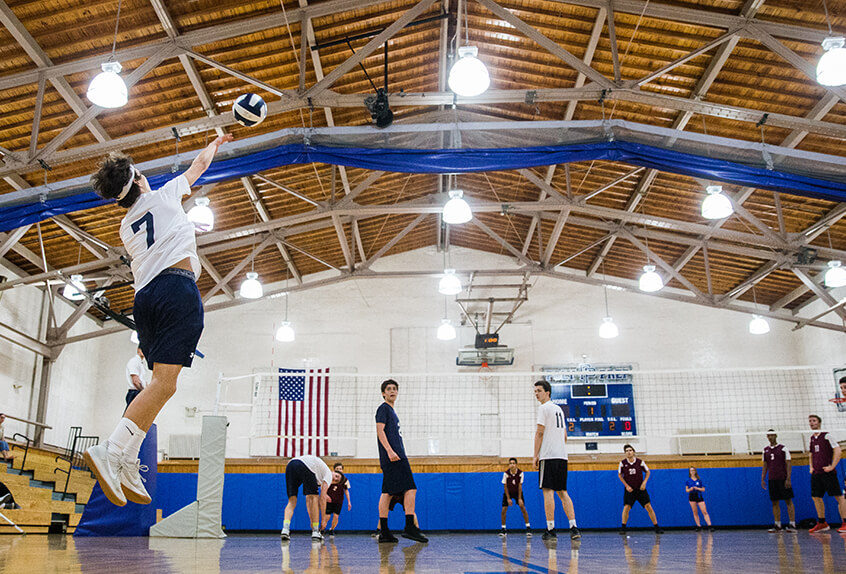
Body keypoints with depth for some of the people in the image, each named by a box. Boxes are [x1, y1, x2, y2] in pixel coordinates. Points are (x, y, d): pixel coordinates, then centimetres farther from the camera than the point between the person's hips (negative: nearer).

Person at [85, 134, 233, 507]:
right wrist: (217, 142, 45)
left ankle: (127, 463, 0)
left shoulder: (126, 227, 24)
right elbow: (200, 164, 27)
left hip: (144, 295, 7)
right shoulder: (163, 195, 13)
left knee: (160, 382, 9)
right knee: (165, 382, -15)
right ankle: (111, 452, -27)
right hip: (177, 287, -7)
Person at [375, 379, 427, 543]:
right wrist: (390, 450, -23)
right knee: (411, 488, -12)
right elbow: (380, 430, -14)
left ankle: (384, 531, 4)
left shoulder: (391, 411, 26)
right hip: (394, 456, -10)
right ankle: (410, 527, -13)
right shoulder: (383, 408, -2)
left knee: (388, 492, 5)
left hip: (396, 456, 10)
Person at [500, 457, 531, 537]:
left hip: (517, 492, 0)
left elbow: (520, 486, -15)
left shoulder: (520, 473, -21)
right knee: (504, 509, -11)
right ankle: (503, 529, 1)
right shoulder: (506, 474, -23)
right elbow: (505, 487, -15)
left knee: (523, 508, -12)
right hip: (508, 492, 0)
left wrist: (519, 498, -17)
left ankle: (528, 528, -4)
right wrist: (508, 498, -16)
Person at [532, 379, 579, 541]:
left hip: (548, 456, -8)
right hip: (562, 456, 8)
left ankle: (551, 529, -7)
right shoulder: (559, 409, 21)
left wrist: (535, 455, -9)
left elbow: (539, 433, -11)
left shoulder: (544, 408, -5)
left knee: (548, 491, -6)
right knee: (562, 492, 9)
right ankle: (574, 528, 3)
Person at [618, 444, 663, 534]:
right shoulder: (623, 463, -7)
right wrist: (626, 486, -4)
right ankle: (623, 528, 3)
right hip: (629, 489, 0)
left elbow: (648, 472, 6)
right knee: (626, 507, -9)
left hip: (640, 489, 0)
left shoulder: (640, 462, -7)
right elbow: (619, 475, 5)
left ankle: (657, 528, 4)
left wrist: (644, 482, -7)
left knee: (648, 507, -5)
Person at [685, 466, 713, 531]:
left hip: (699, 496, -1)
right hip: (692, 497, 1)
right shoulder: (688, 480, 8)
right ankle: (698, 526, 8)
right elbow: (686, 490, 8)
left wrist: (697, 488, -13)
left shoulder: (699, 480, 6)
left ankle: (710, 526, -15)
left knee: (705, 512, -10)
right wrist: (690, 489, -13)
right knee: (695, 513, 1)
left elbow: (703, 489, 4)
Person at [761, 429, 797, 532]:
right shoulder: (766, 450, 11)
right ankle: (777, 526, 9)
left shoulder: (783, 449, -3)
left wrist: (788, 479, -14)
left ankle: (792, 525, -2)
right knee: (774, 502, 5)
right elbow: (765, 466, 15)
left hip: (783, 479, -4)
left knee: (788, 501, -3)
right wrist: (762, 479, 9)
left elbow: (788, 464, -5)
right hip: (772, 480, 5)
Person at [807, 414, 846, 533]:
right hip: (816, 473, 7)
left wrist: (832, 466, -16)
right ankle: (822, 523, 15)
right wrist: (811, 467, 15)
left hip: (827, 472, -7)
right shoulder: (812, 438, 16)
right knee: (816, 497, 6)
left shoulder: (826, 436, -5)